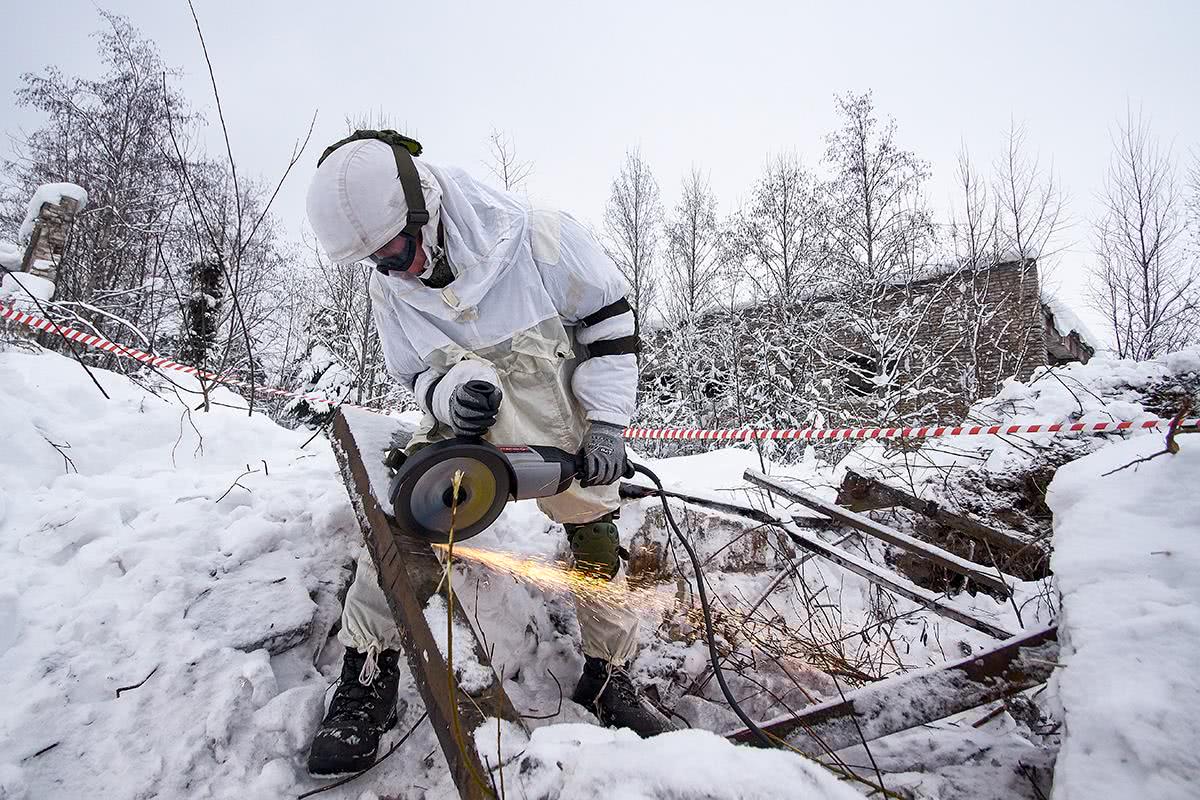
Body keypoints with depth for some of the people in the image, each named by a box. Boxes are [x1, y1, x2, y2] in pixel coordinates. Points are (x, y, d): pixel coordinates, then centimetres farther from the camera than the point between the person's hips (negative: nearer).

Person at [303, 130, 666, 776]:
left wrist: (607, 423, -18)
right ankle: (365, 683, 1)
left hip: (567, 434, -1)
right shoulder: (388, 288, -11)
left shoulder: (540, 239, -24)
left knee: (597, 548, 5)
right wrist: (447, 394, -27)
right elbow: (416, 376, -1)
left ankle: (608, 675, 28)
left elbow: (610, 318, -15)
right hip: (466, 432, 2)